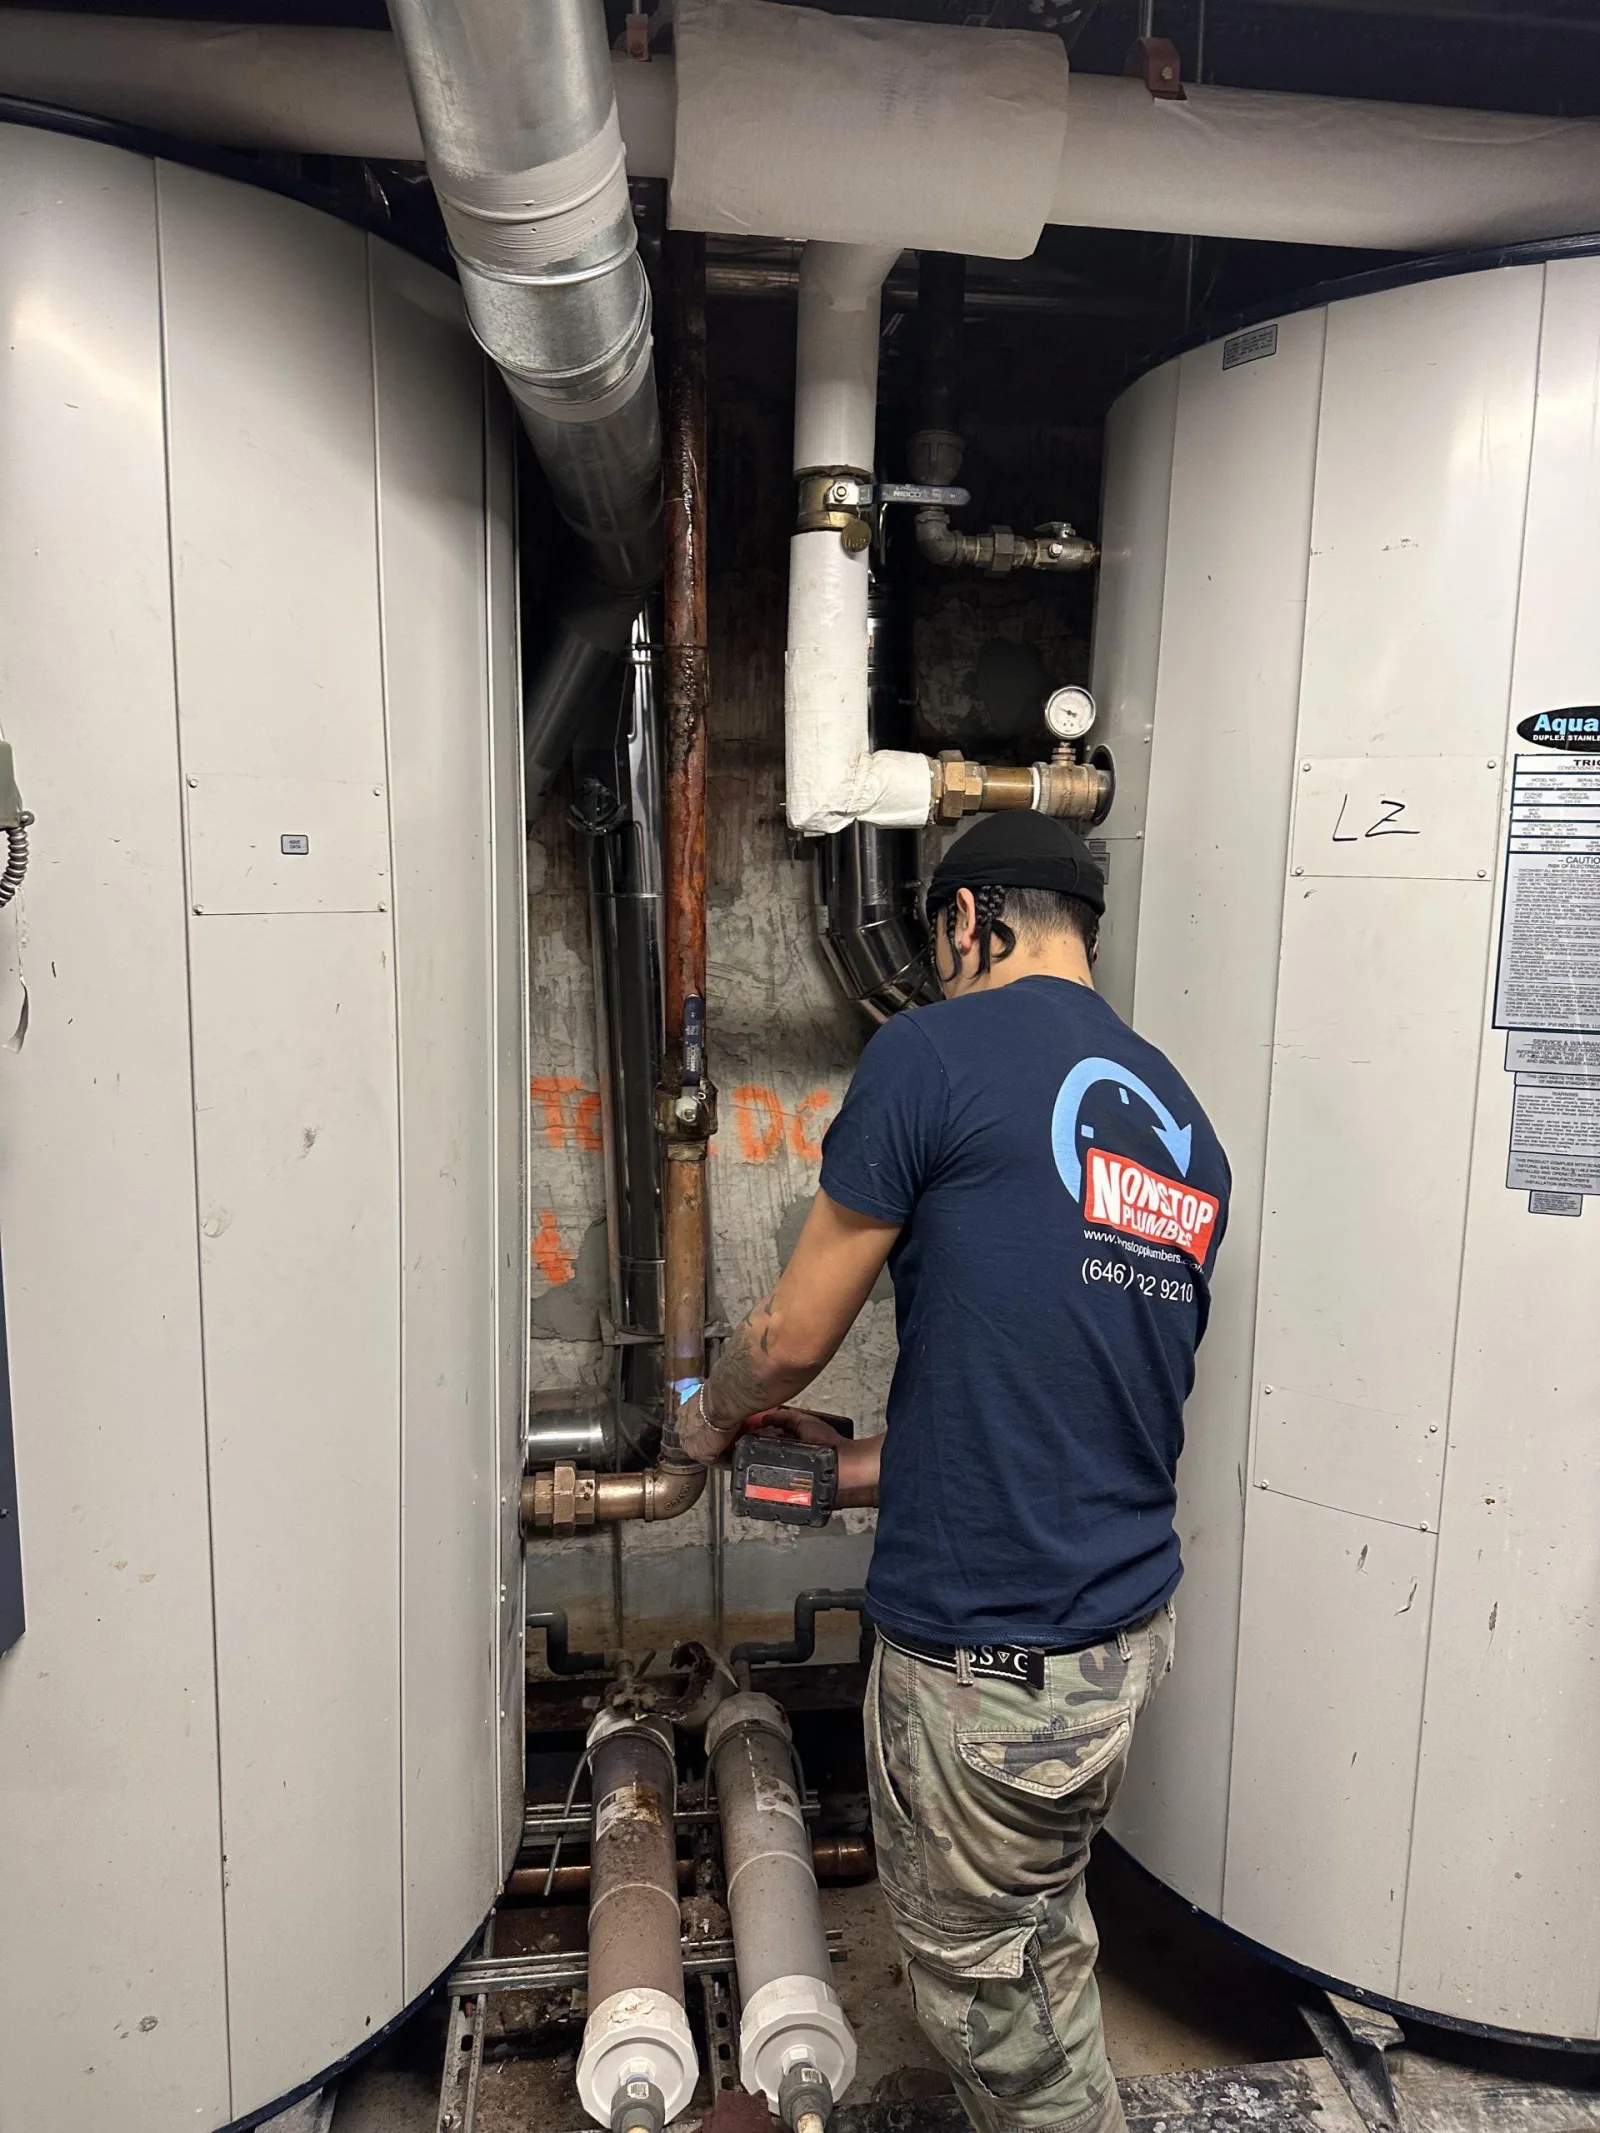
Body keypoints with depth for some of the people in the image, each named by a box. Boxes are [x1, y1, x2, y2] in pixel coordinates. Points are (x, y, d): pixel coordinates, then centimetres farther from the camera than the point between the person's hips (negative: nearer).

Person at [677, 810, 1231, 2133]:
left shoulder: (936, 1051, -15)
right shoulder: (1187, 1126, 8)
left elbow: (795, 1337, -10)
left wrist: (713, 1418, 12)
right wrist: (866, 1469, 21)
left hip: (987, 1657, -7)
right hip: (1132, 1628, 8)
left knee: (980, 1985, 16)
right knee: (1050, 1935, 27)